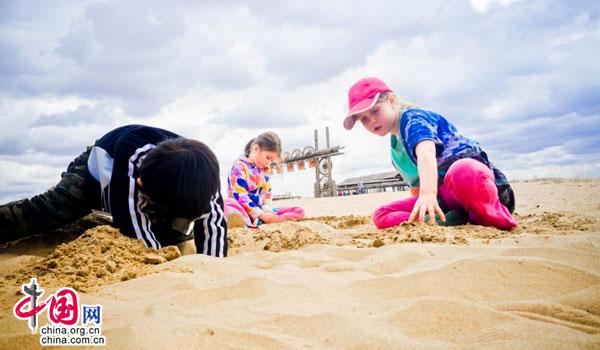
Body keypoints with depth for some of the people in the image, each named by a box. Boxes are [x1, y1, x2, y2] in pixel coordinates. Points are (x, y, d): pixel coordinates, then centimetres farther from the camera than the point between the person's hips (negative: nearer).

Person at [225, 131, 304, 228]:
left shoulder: (265, 170, 14)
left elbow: (267, 194, 14)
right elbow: (240, 196, -17)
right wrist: (261, 215, -22)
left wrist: (267, 209, -9)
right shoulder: (239, 166, -9)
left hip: (260, 211, 7)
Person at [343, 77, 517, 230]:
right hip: (443, 196, 8)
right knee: (381, 216, -7)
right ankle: (454, 219, -21)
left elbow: (426, 152, -31)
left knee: (463, 172, -45)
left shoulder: (412, 117, -9)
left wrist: (428, 193, -48)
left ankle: (501, 222, -17)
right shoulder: (395, 150, 18)